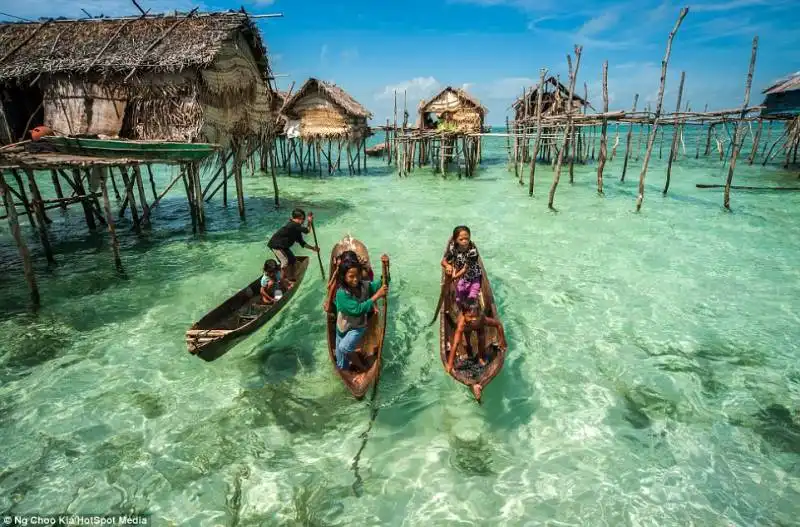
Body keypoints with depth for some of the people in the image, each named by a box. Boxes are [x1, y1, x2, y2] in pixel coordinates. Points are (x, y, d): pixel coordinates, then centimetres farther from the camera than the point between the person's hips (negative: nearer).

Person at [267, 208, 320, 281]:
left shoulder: (297, 228, 6)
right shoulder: (293, 225, -24)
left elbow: (302, 243, 10)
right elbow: (307, 231, -23)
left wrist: (313, 248, 7)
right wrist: (309, 222, -8)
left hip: (283, 245, 10)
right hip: (276, 245, -10)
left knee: (292, 260, 12)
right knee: (285, 262, -16)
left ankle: (291, 278, 24)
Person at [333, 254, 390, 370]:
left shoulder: (364, 285, -16)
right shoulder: (341, 293, -30)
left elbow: (382, 283, -10)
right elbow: (358, 309, -37)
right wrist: (376, 296, -41)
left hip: (358, 327, 1)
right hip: (343, 327, -1)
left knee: (344, 348, -21)